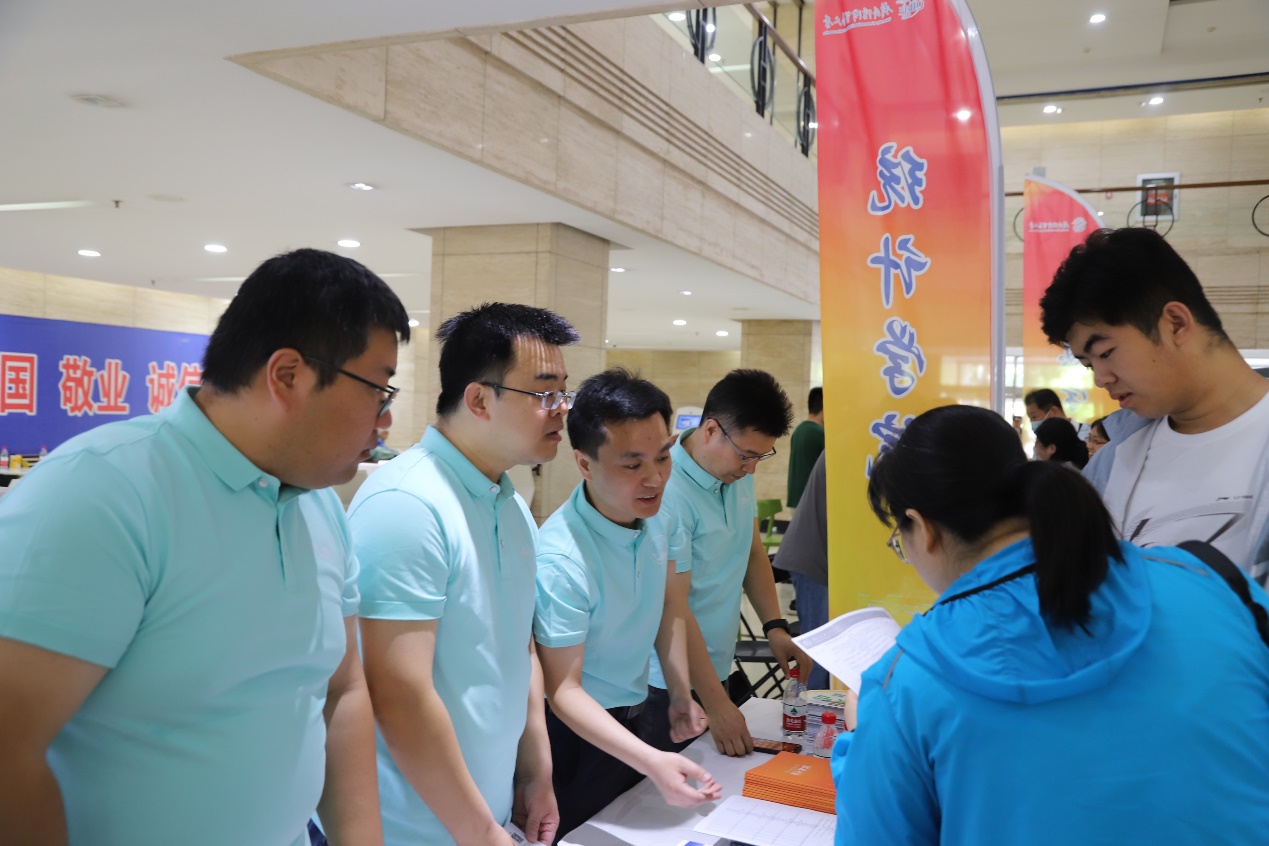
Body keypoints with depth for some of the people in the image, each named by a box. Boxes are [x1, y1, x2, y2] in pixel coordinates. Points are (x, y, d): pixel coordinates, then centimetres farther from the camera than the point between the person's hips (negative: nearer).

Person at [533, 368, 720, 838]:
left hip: (636, 714, 7)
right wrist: (650, 761, -38)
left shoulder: (657, 514, -10)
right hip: (581, 730, -7)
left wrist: (681, 695, 1)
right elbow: (563, 689, -28)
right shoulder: (561, 558, -32)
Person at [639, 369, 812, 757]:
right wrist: (716, 706, -19)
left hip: (719, 670, 8)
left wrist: (775, 627, 3)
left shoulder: (739, 475, 2)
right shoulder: (669, 492, -24)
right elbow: (674, 608, -22)